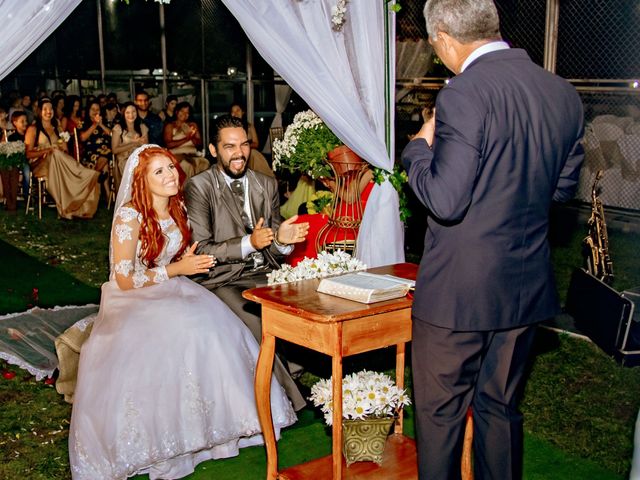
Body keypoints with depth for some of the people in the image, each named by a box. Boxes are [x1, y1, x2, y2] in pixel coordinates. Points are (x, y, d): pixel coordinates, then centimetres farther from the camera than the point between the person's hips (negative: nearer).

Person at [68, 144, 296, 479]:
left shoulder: (178, 209, 6)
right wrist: (176, 269, -18)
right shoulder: (130, 216, -15)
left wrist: (188, 260, -4)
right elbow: (124, 280, -16)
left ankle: (217, 413, -12)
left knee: (216, 325, -23)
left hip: (170, 290, 6)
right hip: (133, 300, -6)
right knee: (181, 332, -33)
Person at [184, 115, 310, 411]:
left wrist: (281, 239, -11)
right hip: (221, 279, -4)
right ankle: (292, 401, -13)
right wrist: (248, 243, -20)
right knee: (258, 330, -29)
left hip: (263, 275, 5)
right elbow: (201, 250, -8)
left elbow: (272, 248, 14)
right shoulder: (199, 187, -2)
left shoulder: (267, 185, 13)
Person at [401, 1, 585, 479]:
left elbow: (445, 201, -22)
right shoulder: (564, 93, 2)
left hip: (459, 291, -7)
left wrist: (420, 147, -5)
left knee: (440, 412, 10)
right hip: (527, 285, 7)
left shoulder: (465, 94, -20)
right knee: (501, 407, 21)